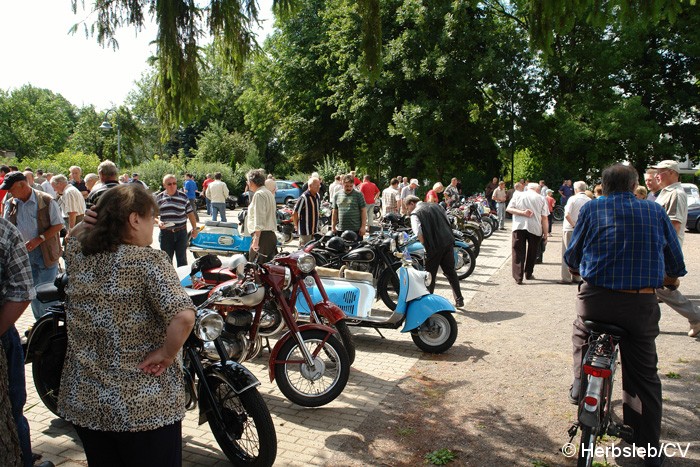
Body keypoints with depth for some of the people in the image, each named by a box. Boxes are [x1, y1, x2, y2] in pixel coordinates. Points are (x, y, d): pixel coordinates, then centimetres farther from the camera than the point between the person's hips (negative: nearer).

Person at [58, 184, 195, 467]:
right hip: (144, 408, -6)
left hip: (82, 401, 6)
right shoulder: (149, 261, -20)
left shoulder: (76, 251, -3)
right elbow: (183, 317, -34)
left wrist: (102, 214, 11)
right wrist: (167, 354, -19)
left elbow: (78, 230, 23)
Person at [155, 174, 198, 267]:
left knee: (182, 259, 7)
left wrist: (195, 228, 6)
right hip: (165, 233, 1)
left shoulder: (183, 197, 1)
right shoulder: (159, 198, 3)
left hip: (181, 232, -1)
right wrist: (158, 221, -12)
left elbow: (190, 213, 6)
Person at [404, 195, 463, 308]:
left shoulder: (415, 214, -5)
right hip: (448, 242, 6)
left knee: (430, 274, 7)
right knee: (450, 271, 16)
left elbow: (419, 234, -18)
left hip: (434, 247, -6)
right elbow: (448, 223, 17)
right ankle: (459, 299, 19)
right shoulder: (435, 206, 15)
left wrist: (426, 245, -4)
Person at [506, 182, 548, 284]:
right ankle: (528, 274, 27)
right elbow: (544, 218, 1)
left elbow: (508, 209, -3)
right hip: (535, 228, 0)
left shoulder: (518, 196, 8)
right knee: (532, 253, 17)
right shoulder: (541, 199, 5)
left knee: (518, 252, 1)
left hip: (519, 227, 0)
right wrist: (545, 233, 4)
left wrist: (522, 213, -10)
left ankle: (518, 277, -7)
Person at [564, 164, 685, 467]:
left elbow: (572, 258, 7)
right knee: (644, 375, 12)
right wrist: (668, 280, 35)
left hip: (596, 297, -1)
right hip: (641, 303, 1)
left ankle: (580, 384, 26)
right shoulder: (655, 211, 6)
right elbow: (676, 265, 12)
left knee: (581, 334, 32)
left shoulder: (591, 209, 2)